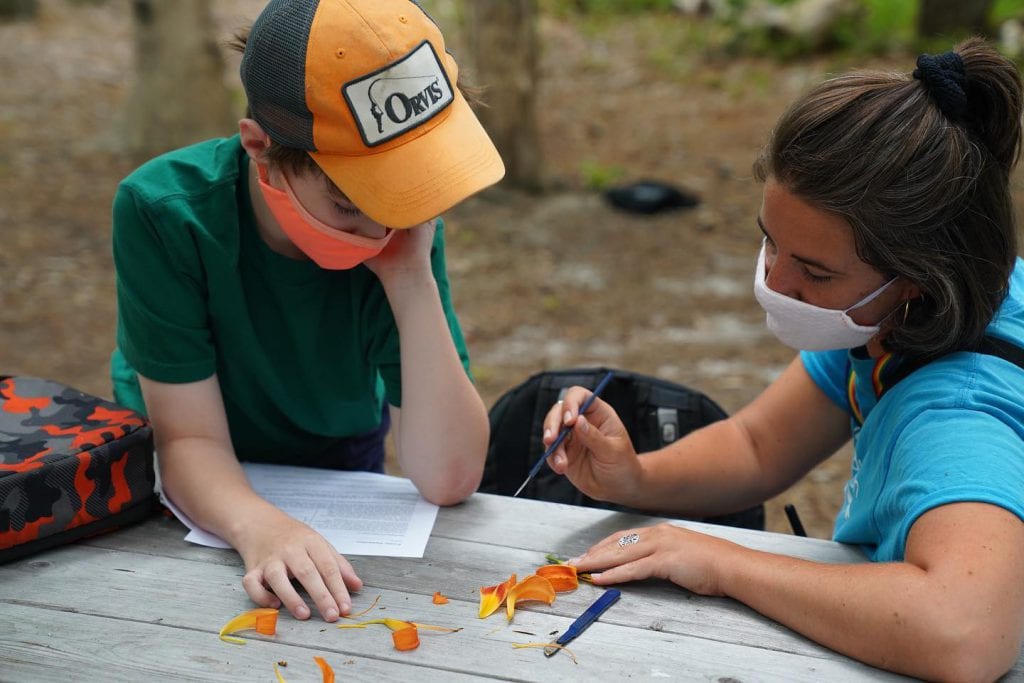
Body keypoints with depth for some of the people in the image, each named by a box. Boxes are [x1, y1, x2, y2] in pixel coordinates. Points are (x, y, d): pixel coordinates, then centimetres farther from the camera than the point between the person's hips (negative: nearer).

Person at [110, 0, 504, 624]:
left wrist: (411, 277, -35)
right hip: (201, 481, 0)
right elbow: (190, 438, -26)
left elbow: (450, 478, -28)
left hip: (339, 458, 0)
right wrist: (259, 525, -47)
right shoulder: (164, 212, -28)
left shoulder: (407, 219, -24)